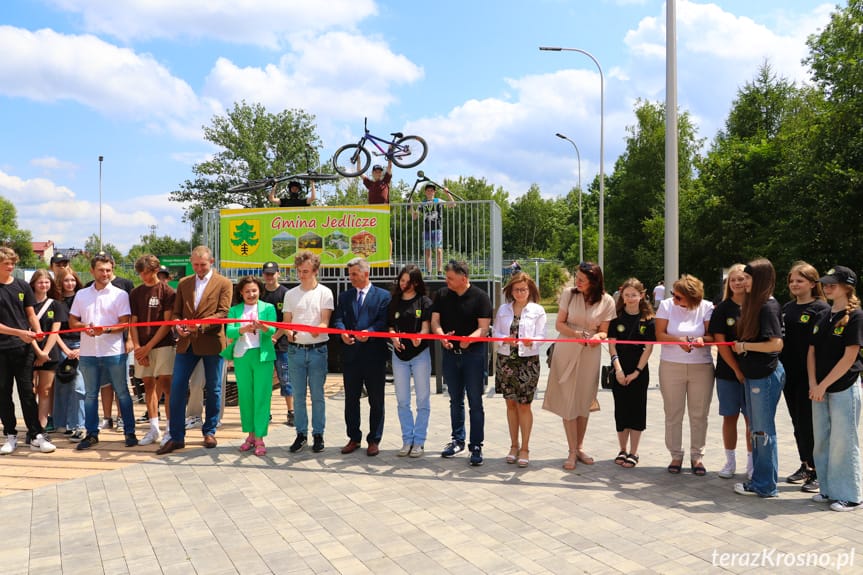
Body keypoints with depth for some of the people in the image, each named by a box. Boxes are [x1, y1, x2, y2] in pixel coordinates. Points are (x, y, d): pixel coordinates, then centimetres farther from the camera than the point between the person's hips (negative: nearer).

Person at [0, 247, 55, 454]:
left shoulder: (22, 286, 7)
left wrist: (37, 331, -9)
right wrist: (19, 332, -17)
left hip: (23, 348, 1)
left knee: (27, 392, 1)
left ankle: (36, 435, 3)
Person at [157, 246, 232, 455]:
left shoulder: (224, 283, 0)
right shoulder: (183, 283, 13)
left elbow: (223, 313, -8)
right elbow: (176, 312, 13)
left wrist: (201, 324, -22)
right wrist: (178, 326, -9)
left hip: (212, 342, -3)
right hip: (187, 343, 3)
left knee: (213, 389, 7)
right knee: (177, 387, -2)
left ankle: (209, 431, 23)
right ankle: (177, 436, 7)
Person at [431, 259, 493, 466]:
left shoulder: (480, 297, -8)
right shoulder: (442, 295, 5)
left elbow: (484, 328, -13)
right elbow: (435, 321, 1)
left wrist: (469, 338, -32)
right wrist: (441, 336, -20)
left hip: (474, 352, -4)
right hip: (450, 353, 4)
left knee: (475, 402, -1)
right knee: (455, 400, 15)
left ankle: (476, 446, 8)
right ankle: (458, 440, 29)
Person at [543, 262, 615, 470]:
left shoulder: (606, 301, -3)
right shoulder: (569, 294, -4)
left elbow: (604, 331, 2)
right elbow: (559, 324, -1)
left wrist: (597, 337, -21)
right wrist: (577, 334, -18)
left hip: (590, 354, 1)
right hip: (566, 352, -1)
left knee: (584, 401, 11)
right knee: (568, 400, 0)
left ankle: (580, 447, 27)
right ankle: (572, 452, 8)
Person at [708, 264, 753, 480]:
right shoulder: (722, 308, -1)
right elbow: (720, 341, -5)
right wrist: (737, 370, -10)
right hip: (728, 371, 0)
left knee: (752, 418, 5)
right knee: (730, 416, 7)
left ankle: (751, 463, 18)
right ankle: (730, 462, 19)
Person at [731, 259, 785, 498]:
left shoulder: (769, 307, -15)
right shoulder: (752, 304, 11)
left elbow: (776, 344, -22)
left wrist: (745, 345, -14)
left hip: (766, 376, -9)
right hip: (752, 375, 9)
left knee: (763, 431, 0)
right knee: (756, 430, 15)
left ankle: (765, 485, 11)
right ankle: (758, 478, 25)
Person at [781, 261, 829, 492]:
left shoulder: (821, 309, -8)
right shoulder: (787, 308, 13)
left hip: (808, 376, -7)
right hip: (789, 374, 7)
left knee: (807, 423, -4)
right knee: (797, 423, 14)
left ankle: (817, 472, 7)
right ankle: (805, 466, 27)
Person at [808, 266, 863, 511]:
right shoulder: (823, 318, 11)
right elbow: (812, 352, 10)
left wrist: (823, 385, -14)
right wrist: (813, 384, -2)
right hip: (820, 390, 7)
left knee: (843, 442, 0)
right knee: (822, 442, 12)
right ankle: (829, 489, 24)